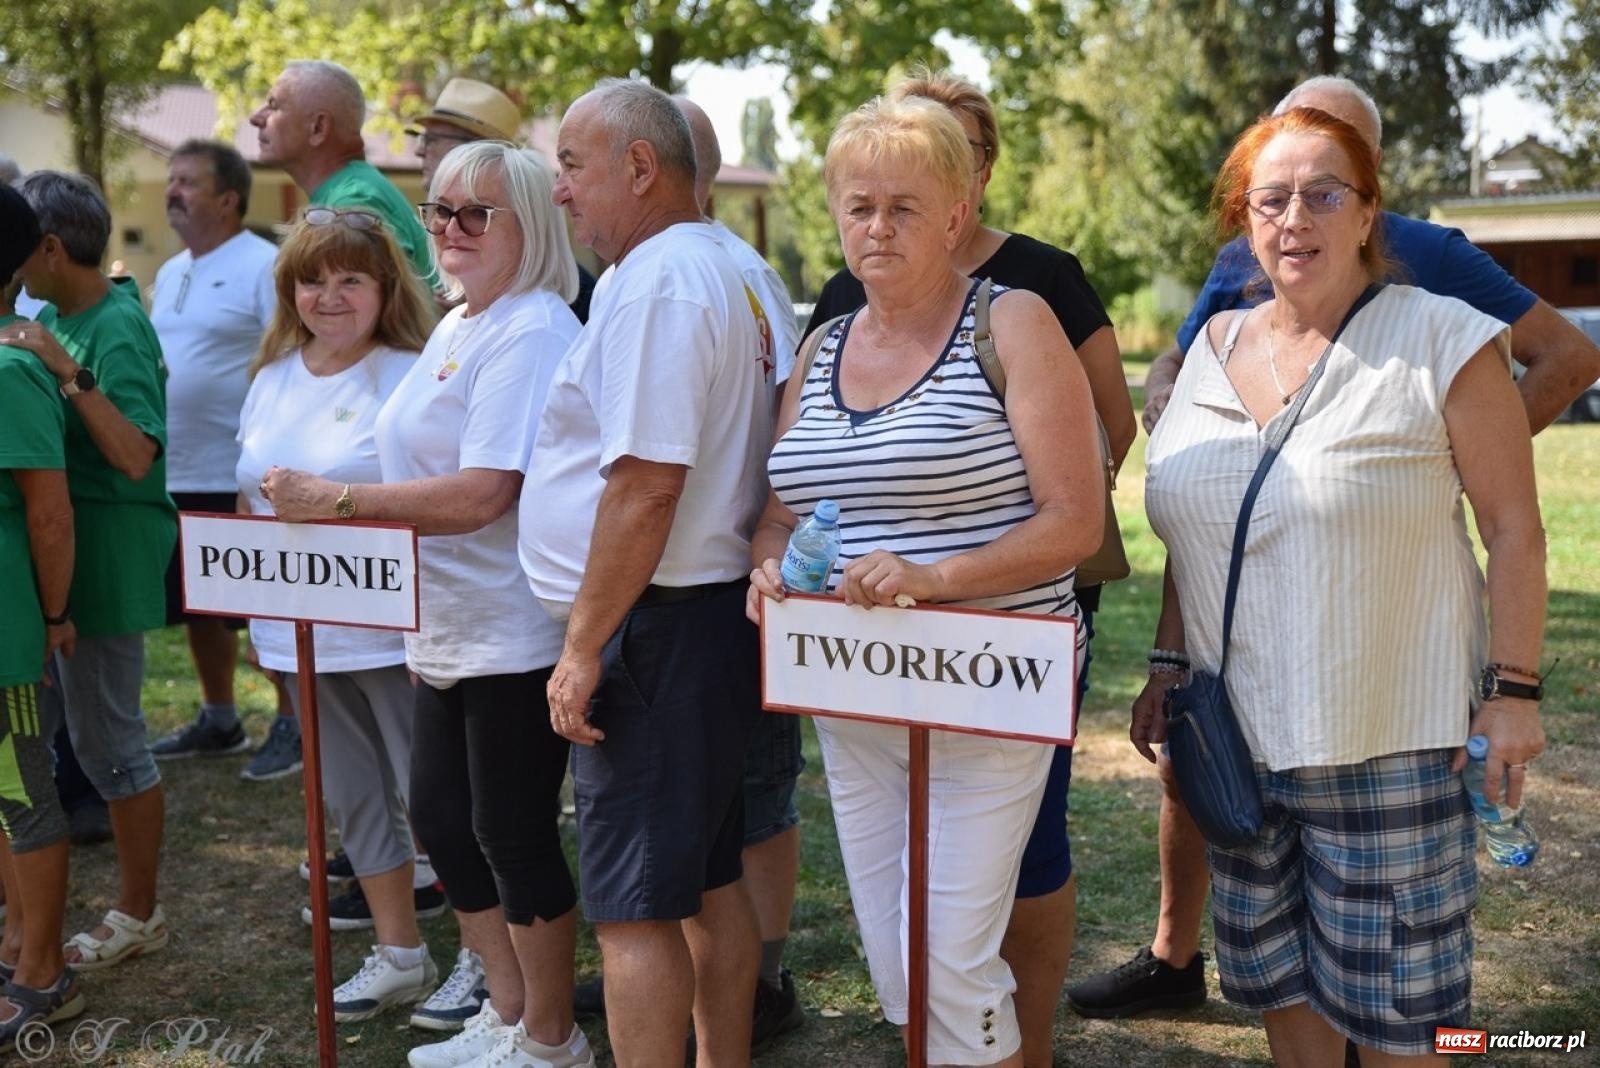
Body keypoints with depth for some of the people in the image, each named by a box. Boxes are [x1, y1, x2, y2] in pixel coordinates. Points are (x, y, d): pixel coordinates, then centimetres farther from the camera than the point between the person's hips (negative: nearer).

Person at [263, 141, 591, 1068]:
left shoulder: (529, 333, -17)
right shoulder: (456, 328, 14)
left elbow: (479, 495, -25)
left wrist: (335, 500, -21)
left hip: (514, 635, -10)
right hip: (450, 632, 10)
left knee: (512, 833, 2)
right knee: (441, 816, 17)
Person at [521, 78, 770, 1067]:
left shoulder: (658, 284, -16)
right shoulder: (723, 272, 16)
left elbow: (645, 484, -23)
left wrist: (584, 646, -17)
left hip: (658, 623, -10)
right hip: (716, 617, 10)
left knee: (633, 907, -3)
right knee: (710, 883, 17)